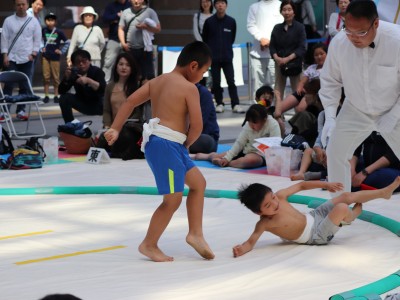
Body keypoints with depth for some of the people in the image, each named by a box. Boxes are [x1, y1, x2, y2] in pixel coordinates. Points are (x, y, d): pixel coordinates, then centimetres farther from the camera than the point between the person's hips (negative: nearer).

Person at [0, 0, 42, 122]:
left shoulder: (33, 21, 3)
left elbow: (37, 39, 5)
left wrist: (33, 54, -4)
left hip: (27, 59, 1)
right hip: (11, 58, -1)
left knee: (25, 87, 3)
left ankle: (21, 111, 11)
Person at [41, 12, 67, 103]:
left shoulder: (59, 32, -7)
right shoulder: (43, 30, -1)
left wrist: (61, 51, -2)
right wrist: (41, 48, 6)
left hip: (55, 57, -2)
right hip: (45, 56, 2)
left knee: (56, 77, 4)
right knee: (46, 76, 4)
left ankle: (56, 96, 12)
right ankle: (46, 95, 10)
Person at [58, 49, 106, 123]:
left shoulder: (97, 71, -17)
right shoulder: (73, 73, -9)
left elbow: (103, 89, -33)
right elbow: (61, 91, -14)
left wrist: (88, 80, -47)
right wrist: (66, 78, -32)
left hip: (97, 104, -3)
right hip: (83, 104, 3)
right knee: (64, 98, -20)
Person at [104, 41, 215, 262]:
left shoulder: (158, 81, 15)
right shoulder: (189, 88, -9)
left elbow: (130, 101, 12)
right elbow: (197, 126, -11)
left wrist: (115, 129, 11)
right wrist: (186, 144, 7)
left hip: (169, 144, 10)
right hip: (165, 144, -10)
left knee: (198, 182, 16)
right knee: (173, 199, -2)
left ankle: (195, 233, 18)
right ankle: (149, 244, 9)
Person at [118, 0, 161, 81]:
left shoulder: (150, 12, 1)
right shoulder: (125, 12, 9)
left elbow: (158, 29, 0)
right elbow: (121, 29, 10)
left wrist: (145, 27, -15)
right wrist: (123, 43, -4)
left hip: (144, 49, -3)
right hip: (129, 49, 3)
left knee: (148, 75, -4)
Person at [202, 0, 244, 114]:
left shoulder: (231, 21, -2)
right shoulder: (209, 21, -4)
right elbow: (205, 38, 9)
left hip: (227, 57, 0)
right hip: (214, 57, 0)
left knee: (231, 81, -4)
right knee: (216, 82, 5)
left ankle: (235, 104, 0)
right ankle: (220, 104, 15)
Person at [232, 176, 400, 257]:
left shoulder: (279, 196, -13)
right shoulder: (264, 224, -28)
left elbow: (301, 185, 1)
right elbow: (250, 242, -35)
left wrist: (326, 184, 2)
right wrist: (241, 249, -58)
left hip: (313, 217, 7)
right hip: (316, 236, -7)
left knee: (346, 196, 8)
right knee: (342, 208, -24)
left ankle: (385, 191, 30)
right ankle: (354, 213, 17)